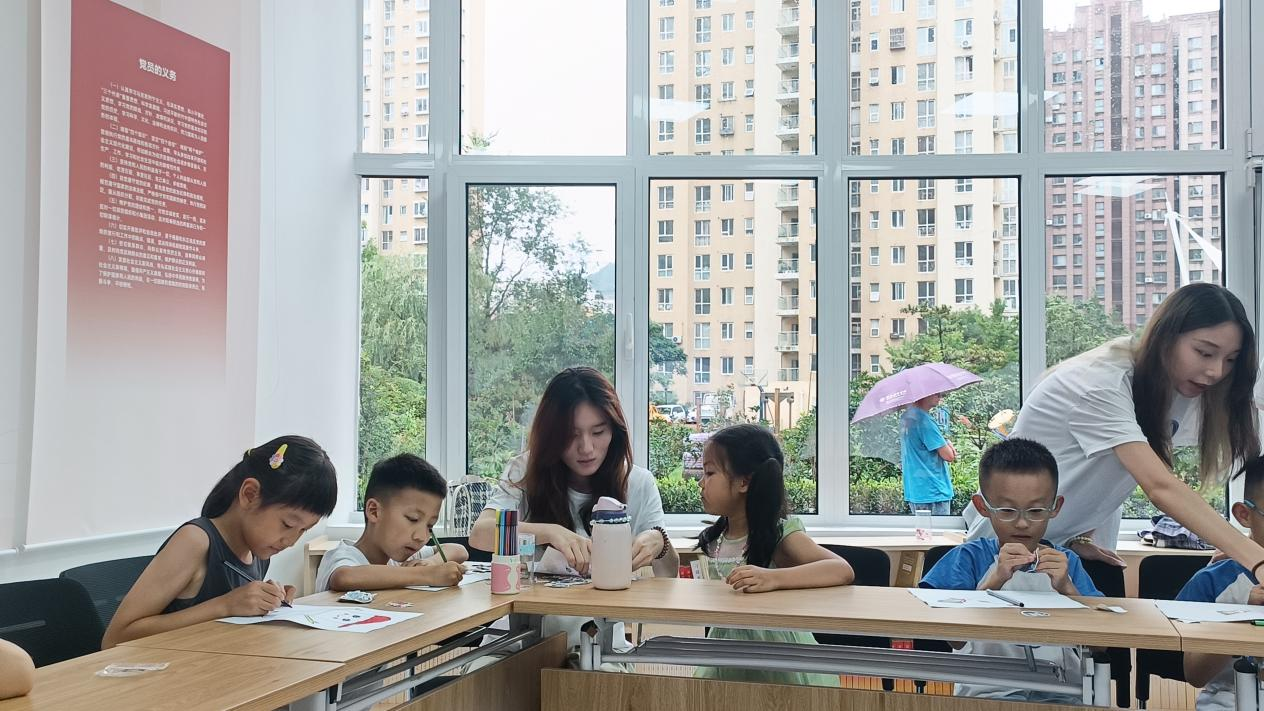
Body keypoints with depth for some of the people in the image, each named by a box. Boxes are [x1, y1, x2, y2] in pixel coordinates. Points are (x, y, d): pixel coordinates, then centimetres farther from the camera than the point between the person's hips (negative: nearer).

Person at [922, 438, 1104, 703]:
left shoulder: (1066, 562, 10)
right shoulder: (970, 557, 3)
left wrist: (1066, 588, -14)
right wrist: (994, 581, -20)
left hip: (1059, 692, 4)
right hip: (988, 690, -3)